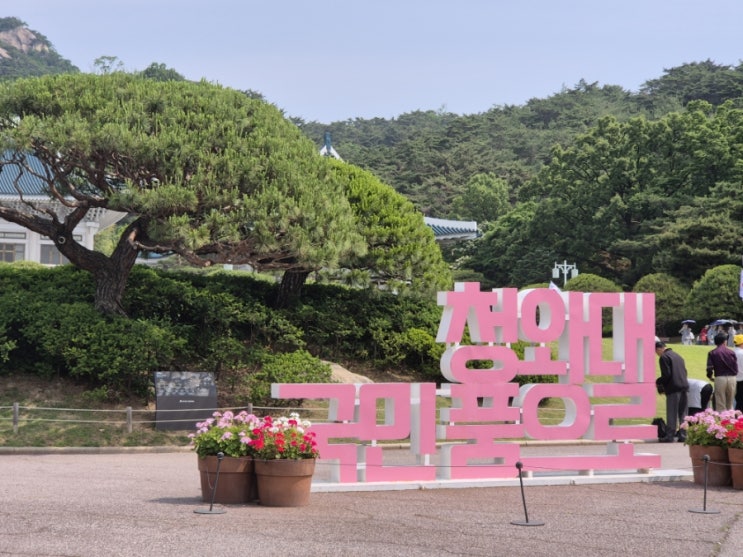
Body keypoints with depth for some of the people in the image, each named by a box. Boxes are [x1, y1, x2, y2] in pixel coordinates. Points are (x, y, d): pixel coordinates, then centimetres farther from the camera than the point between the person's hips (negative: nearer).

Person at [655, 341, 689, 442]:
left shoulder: (663, 357, -8)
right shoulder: (677, 356, 18)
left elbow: (666, 375, -16)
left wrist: (658, 382, 0)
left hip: (673, 388, -8)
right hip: (684, 386, 8)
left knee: (671, 413, -4)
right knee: (682, 412, 11)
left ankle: (670, 436, -2)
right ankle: (683, 435, 12)